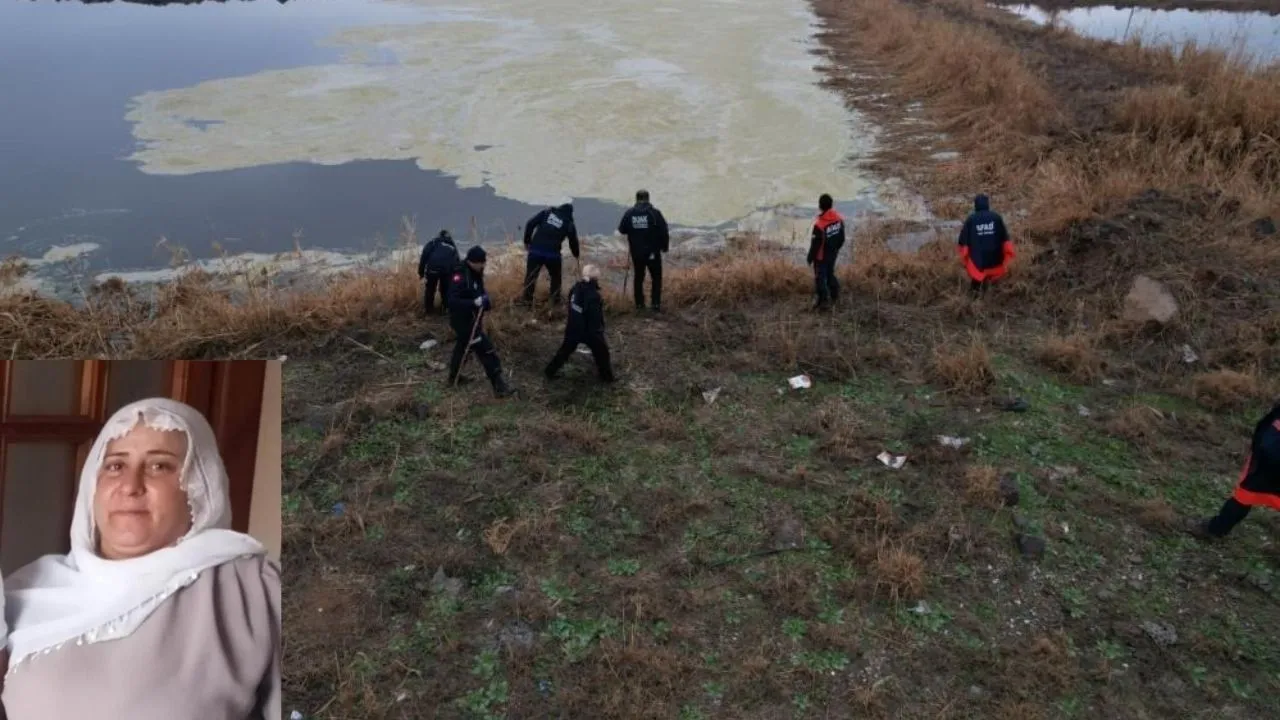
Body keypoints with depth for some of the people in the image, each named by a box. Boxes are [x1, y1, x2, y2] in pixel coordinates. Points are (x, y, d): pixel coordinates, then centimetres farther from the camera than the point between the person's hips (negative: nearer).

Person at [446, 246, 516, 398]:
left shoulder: (476, 274, 3)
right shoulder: (460, 276, -25)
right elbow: (452, 301, -31)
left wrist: (485, 300, -4)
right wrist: (474, 303, -37)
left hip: (472, 319, 10)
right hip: (463, 321, -10)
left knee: (463, 347, 26)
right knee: (487, 351, -9)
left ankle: (453, 378, 46)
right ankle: (499, 387, -4)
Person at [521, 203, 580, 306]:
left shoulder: (548, 212, 9)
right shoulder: (569, 224, 7)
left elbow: (530, 224, 3)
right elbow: (573, 242, 18)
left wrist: (527, 241, 12)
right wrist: (576, 254, 38)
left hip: (536, 250, 1)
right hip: (552, 253, -1)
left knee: (531, 275, 13)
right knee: (555, 276, 22)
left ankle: (527, 298, 17)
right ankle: (556, 299, 29)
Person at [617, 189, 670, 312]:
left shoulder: (629, 213, -5)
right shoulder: (654, 213, -12)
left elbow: (621, 229, 1)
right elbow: (664, 231, -12)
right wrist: (665, 246, 2)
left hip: (636, 252, 3)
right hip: (653, 251, -3)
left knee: (638, 277, 16)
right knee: (656, 277, 10)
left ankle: (639, 303, 19)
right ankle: (656, 303, 4)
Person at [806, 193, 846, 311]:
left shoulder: (819, 224, -31)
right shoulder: (839, 218, -10)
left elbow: (815, 244, -22)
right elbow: (842, 238, 3)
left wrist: (809, 258, -7)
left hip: (821, 257, -6)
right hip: (833, 254, 6)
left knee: (820, 278, 9)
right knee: (830, 273, 26)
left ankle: (824, 302, 17)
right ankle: (835, 295, 40)